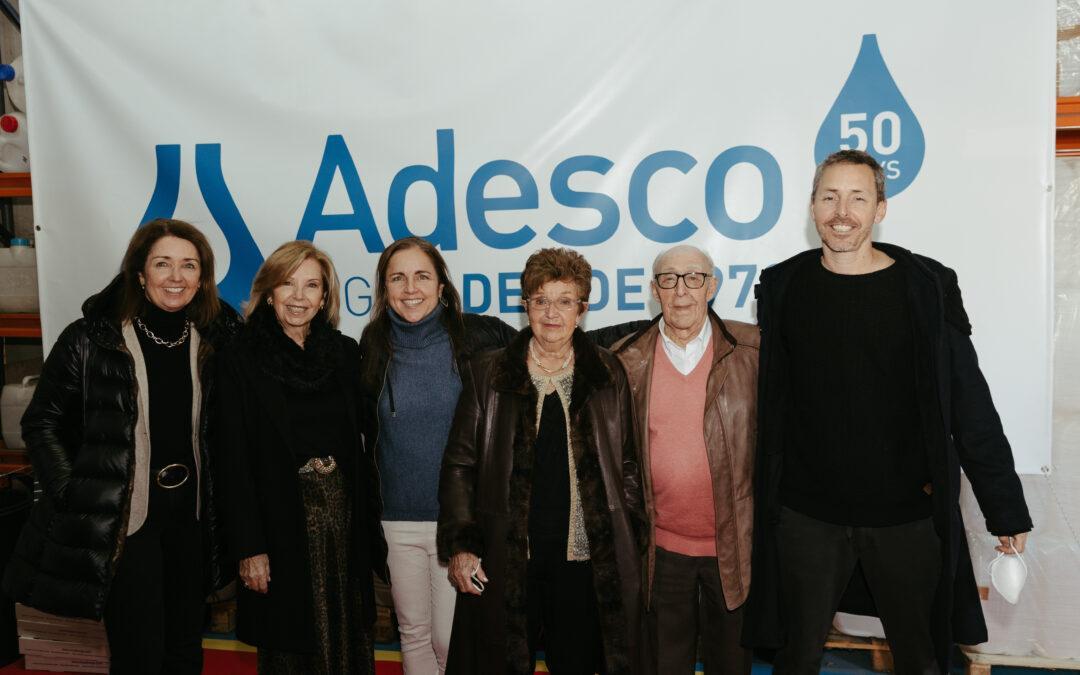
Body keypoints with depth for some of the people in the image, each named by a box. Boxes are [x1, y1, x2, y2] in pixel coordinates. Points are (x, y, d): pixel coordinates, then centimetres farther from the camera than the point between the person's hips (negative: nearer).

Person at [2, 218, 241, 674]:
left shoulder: (214, 341, 1)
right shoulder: (90, 340, -10)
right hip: (119, 523, -4)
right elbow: (42, 423, -4)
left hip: (190, 516, 4)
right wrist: (76, 499, -9)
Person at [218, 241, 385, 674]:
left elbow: (359, 446, 7)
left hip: (344, 521, 3)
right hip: (282, 525, -3)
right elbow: (236, 462, -8)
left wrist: (369, 522, 5)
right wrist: (249, 548, -11)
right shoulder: (243, 361, -6)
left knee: (349, 639, 13)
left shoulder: (345, 353, 4)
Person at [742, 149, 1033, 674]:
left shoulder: (926, 286, -4)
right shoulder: (783, 287, 0)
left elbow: (970, 407, -2)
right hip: (806, 514, 1)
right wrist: (764, 496, 4)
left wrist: (1006, 509, 0)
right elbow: (767, 404, 5)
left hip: (906, 514, 0)